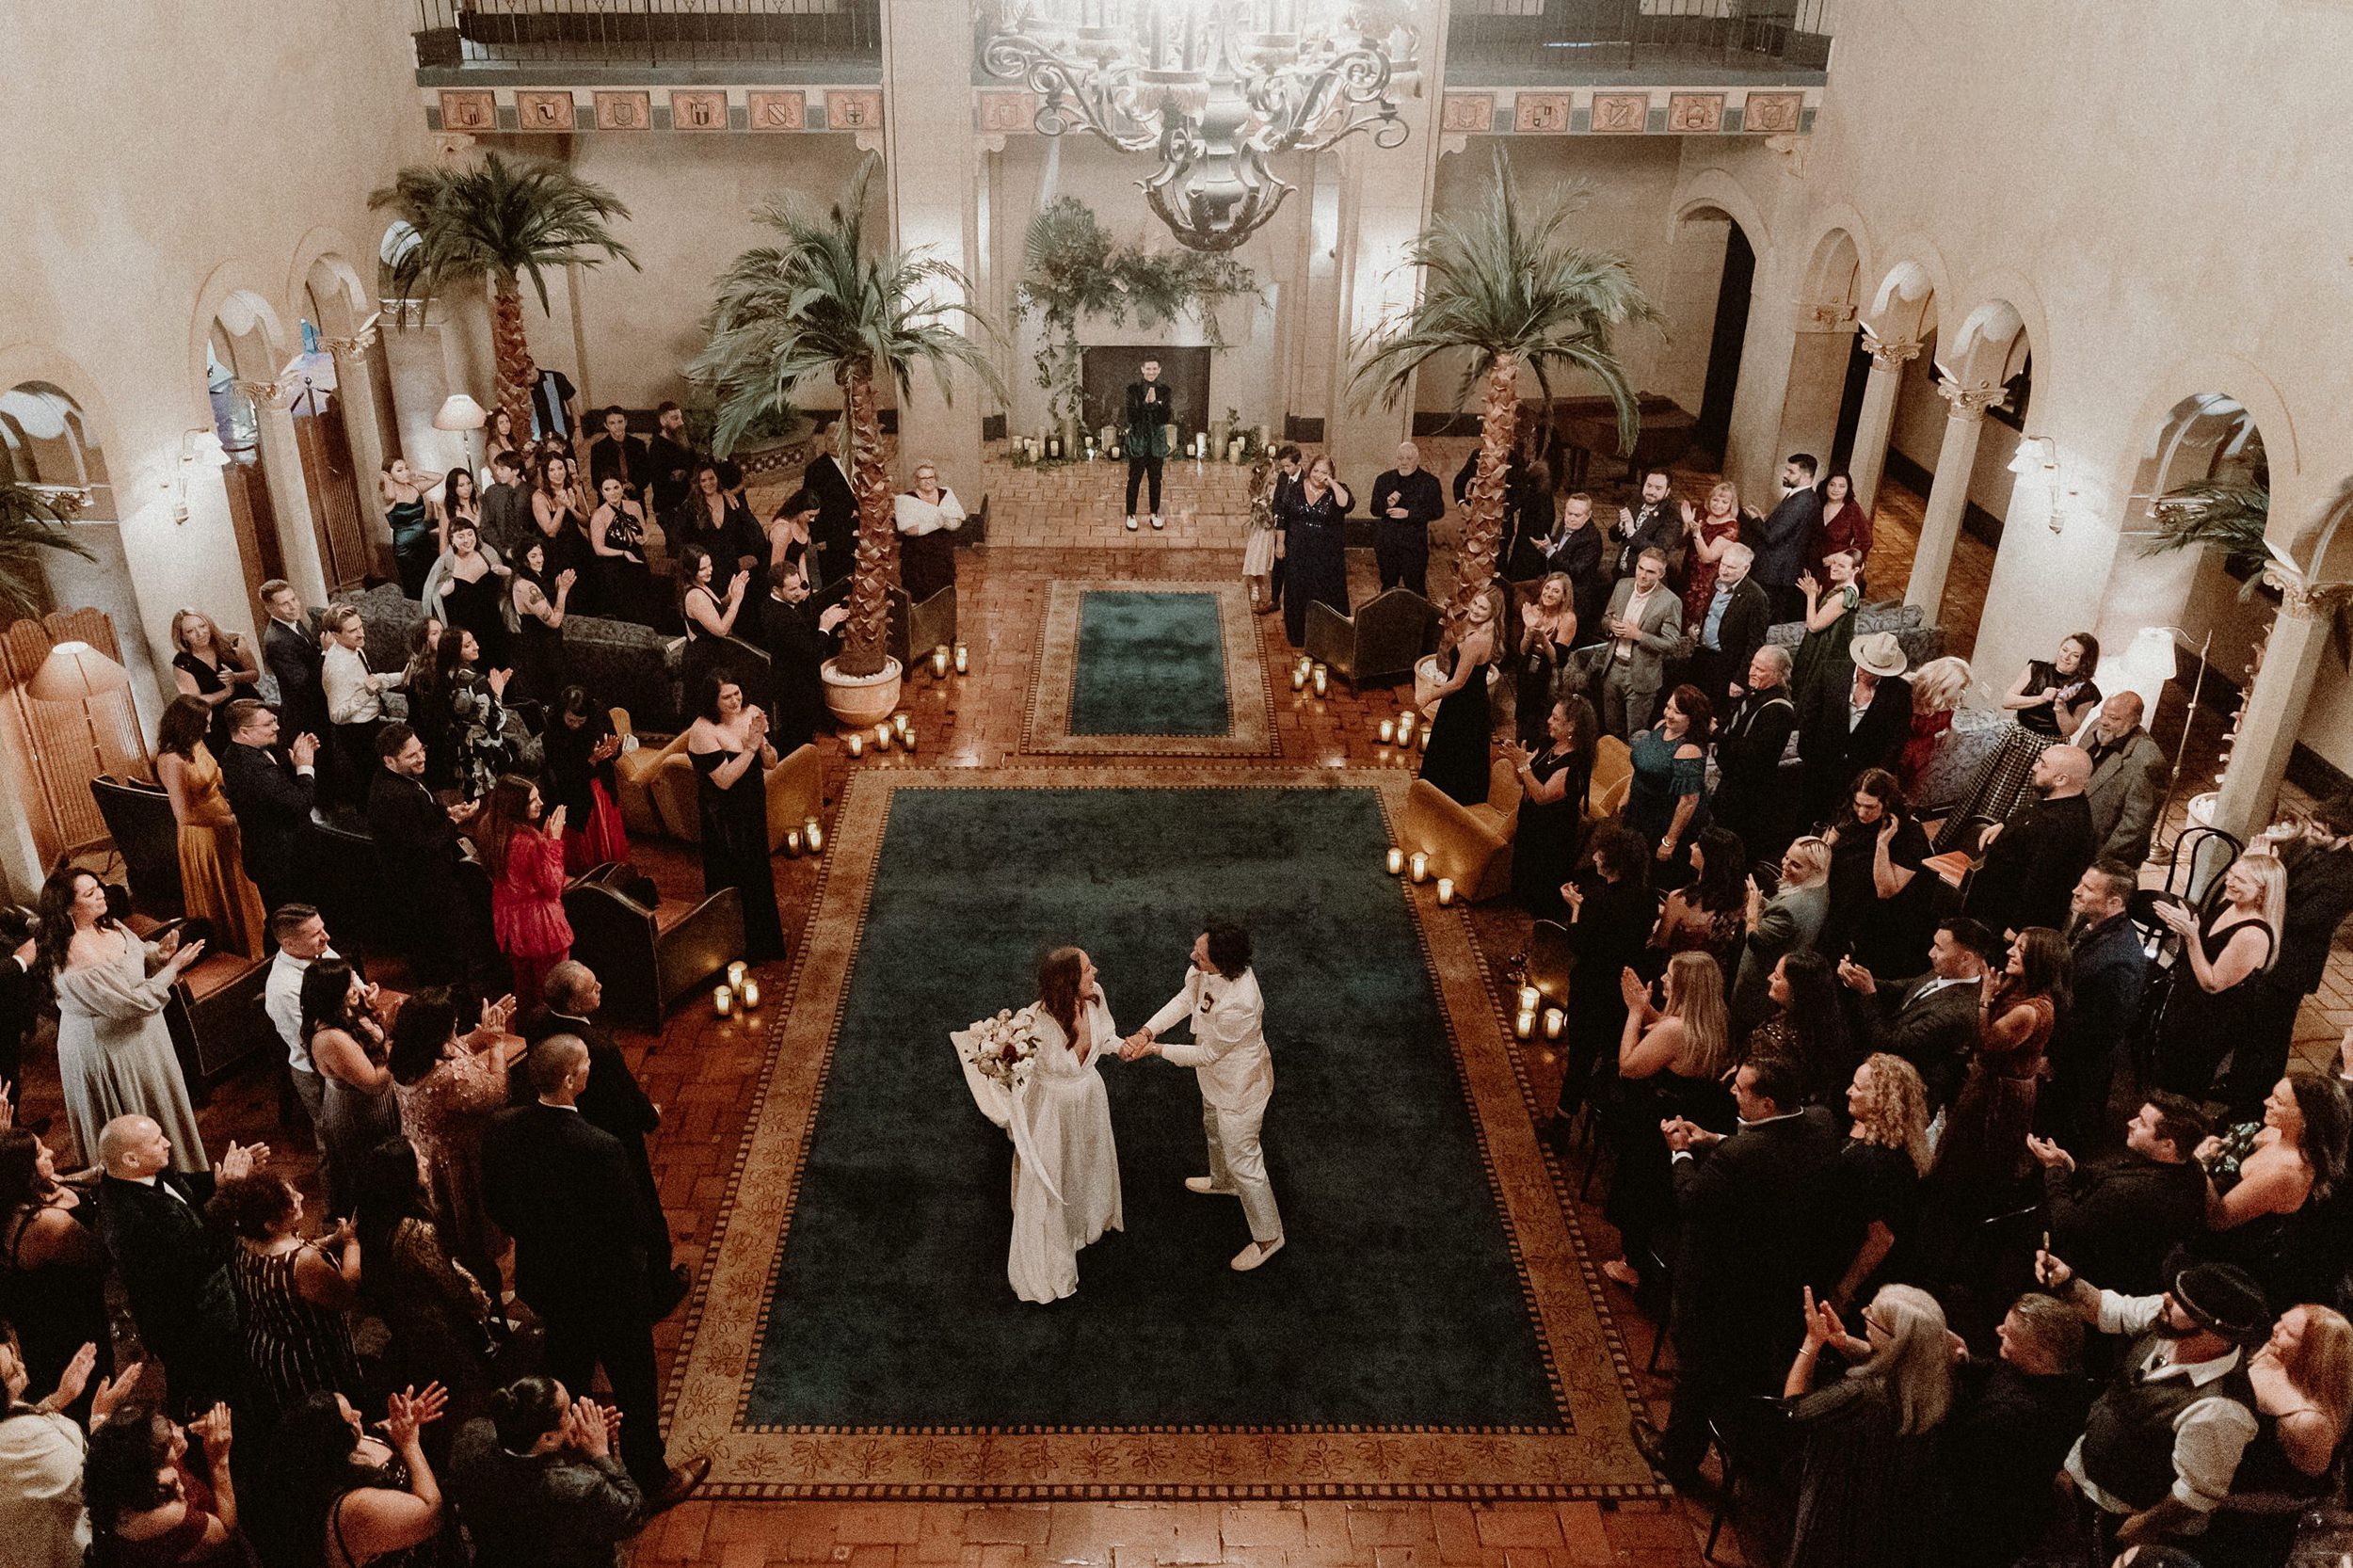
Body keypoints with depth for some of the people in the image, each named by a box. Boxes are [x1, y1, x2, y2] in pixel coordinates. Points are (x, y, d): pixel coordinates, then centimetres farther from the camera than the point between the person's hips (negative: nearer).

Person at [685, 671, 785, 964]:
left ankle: (761, 934, 43)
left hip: (753, 810, 6)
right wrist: (750, 746, -29)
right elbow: (724, 780, -27)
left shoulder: (751, 714, -6)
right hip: (724, 817, -6)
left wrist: (762, 742, -23)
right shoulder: (703, 730, -24)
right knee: (733, 877, 8)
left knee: (758, 871, 22)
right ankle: (739, 948, 25)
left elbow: (771, 763, -3)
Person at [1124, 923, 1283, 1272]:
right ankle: (1223, 1181, 65)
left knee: (1243, 1162, 10)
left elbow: (1207, 1054, -28)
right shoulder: (1207, 968, -22)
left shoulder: (1238, 1006, -44)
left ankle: (1268, 1236, 32)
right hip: (1217, 1078, 9)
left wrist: (1156, 1049, -19)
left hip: (1239, 1087, -9)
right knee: (1214, 1131, 35)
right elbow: (1186, 998, -6)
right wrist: (1145, 1031, -17)